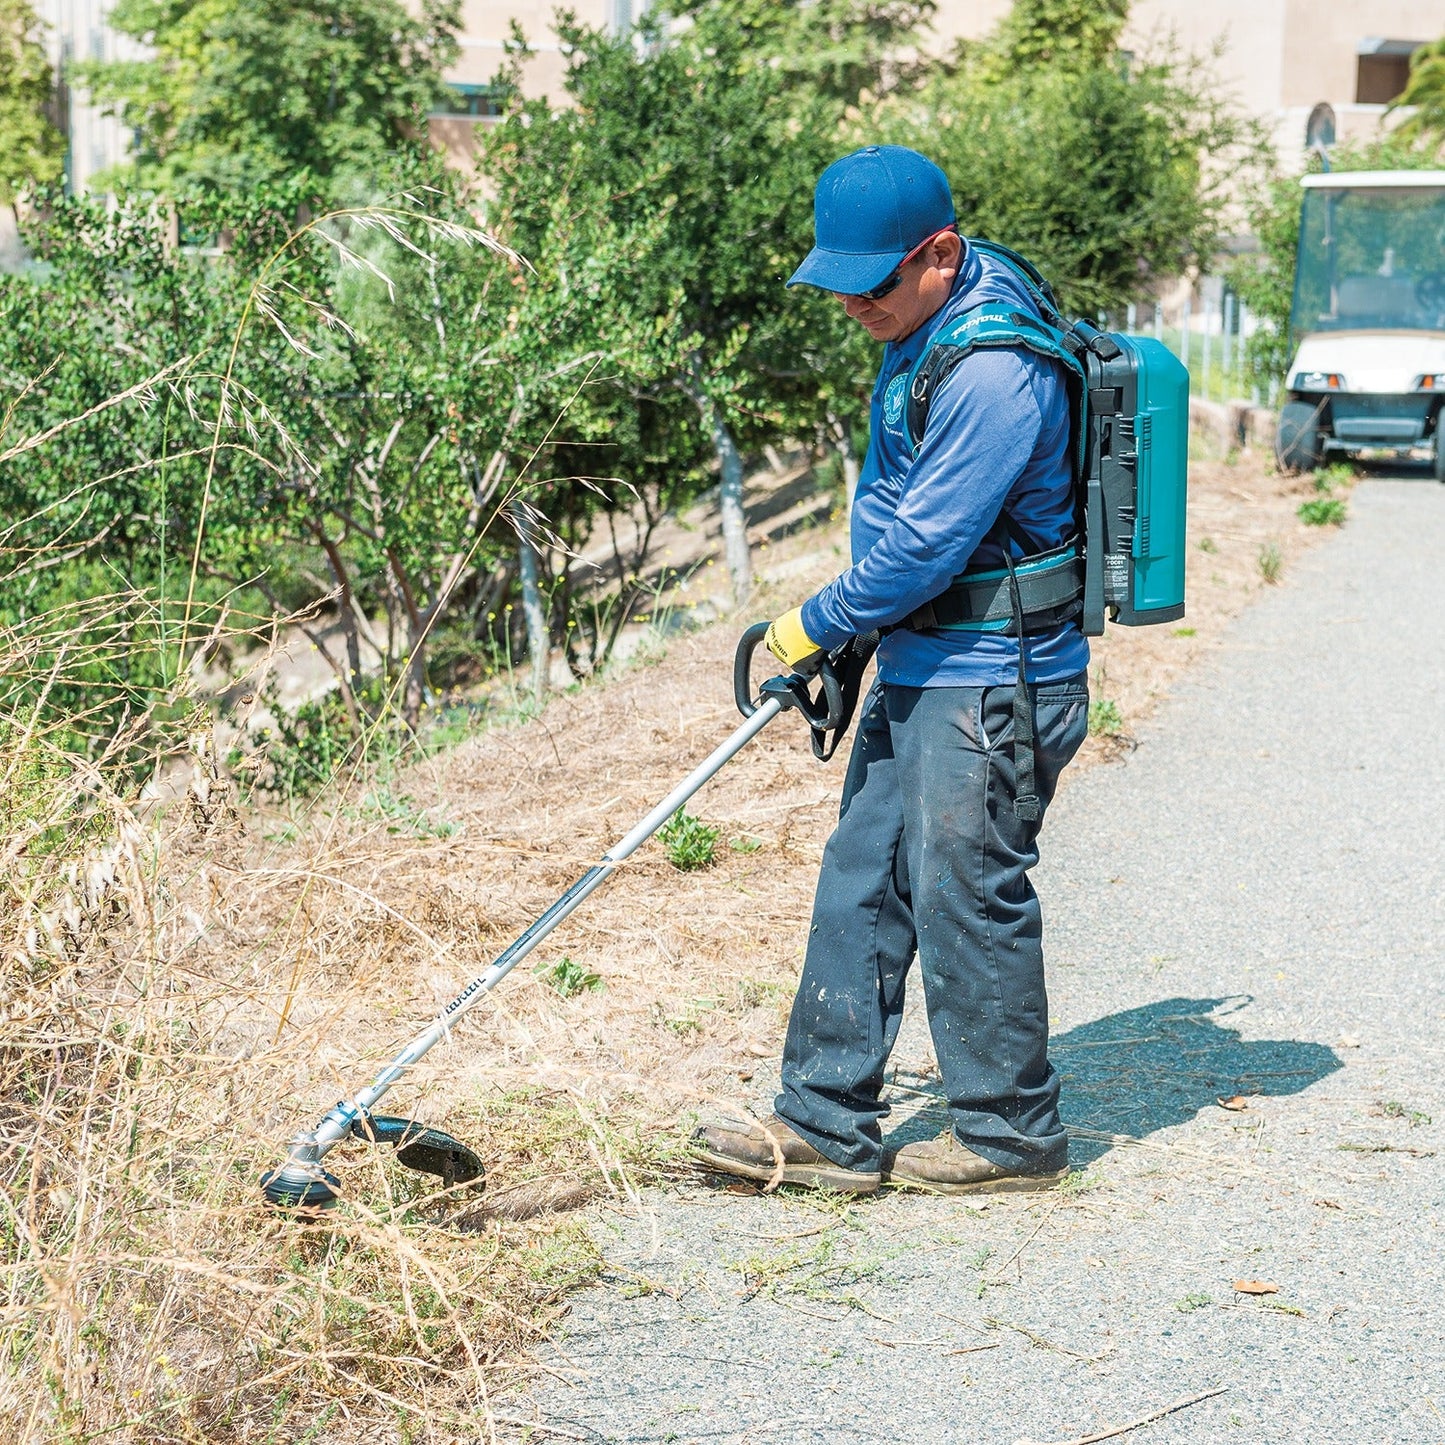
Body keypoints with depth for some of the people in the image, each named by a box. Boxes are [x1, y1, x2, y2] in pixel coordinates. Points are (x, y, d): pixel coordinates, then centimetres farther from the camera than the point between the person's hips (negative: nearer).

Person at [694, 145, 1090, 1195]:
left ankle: (1011, 1135, 17)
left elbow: (926, 545, -23)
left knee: (967, 894, 0)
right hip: (919, 672, 10)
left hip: (993, 685, -10)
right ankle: (826, 1127, 18)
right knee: (860, 885, 10)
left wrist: (818, 625, -10)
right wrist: (848, 630, 20)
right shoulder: (922, 331, 10)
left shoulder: (994, 370, -23)